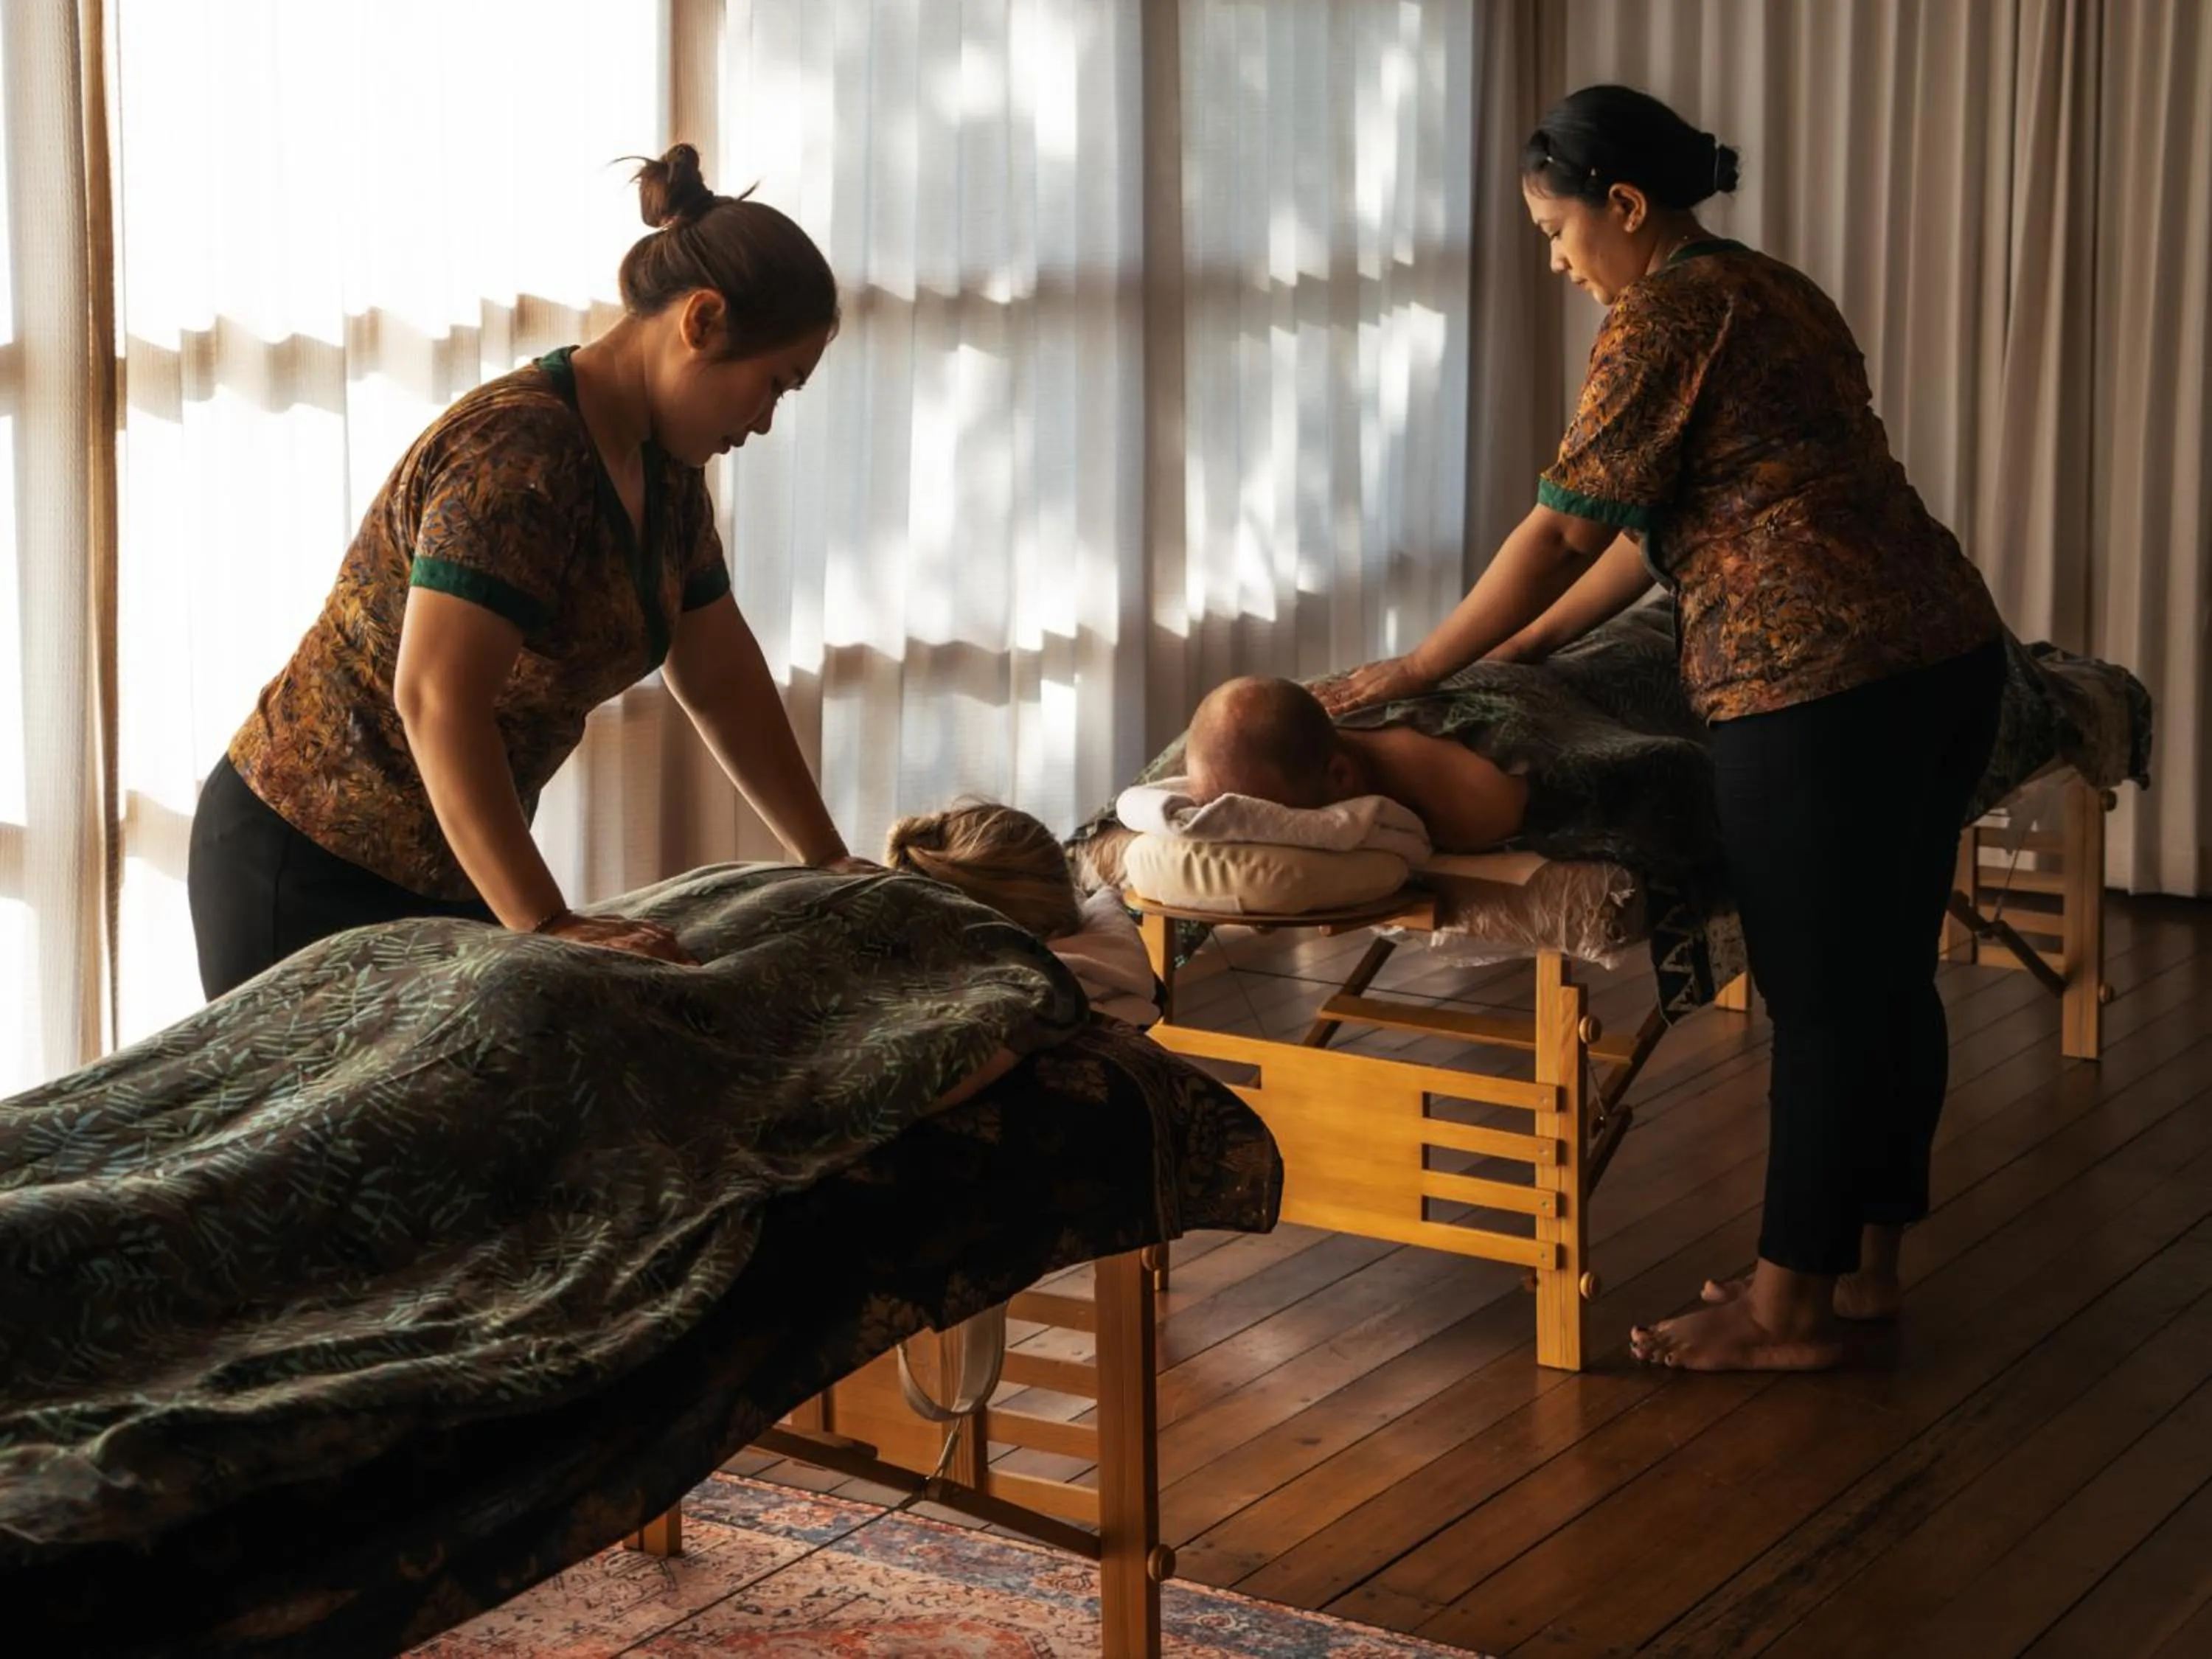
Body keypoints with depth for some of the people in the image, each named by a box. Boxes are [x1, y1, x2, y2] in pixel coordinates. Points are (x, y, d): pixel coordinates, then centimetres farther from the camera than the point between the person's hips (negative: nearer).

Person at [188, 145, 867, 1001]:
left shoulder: (664, 466, 4)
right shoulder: (521, 451, -24)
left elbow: (721, 681, 15)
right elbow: (435, 699, -32)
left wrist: (826, 859, 14)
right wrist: (549, 926, -35)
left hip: (449, 870, 8)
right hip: (307, 870, -8)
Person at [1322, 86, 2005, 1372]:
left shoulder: (1665, 315, -7)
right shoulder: (1773, 291, 21)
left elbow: (1563, 530, -8)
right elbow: (1667, 524, 24)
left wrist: (1421, 670, 1)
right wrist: (1528, 647, 26)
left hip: (1824, 683, -10)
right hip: (1951, 647, 10)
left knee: (1823, 996, -1)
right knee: (1892, 971, 15)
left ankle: (1793, 1309, 8)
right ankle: (1870, 1260, 26)